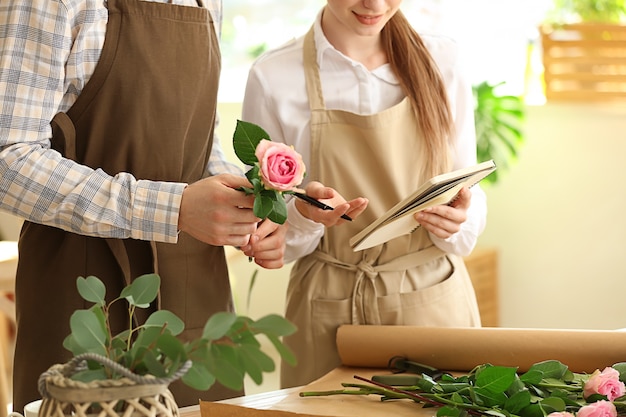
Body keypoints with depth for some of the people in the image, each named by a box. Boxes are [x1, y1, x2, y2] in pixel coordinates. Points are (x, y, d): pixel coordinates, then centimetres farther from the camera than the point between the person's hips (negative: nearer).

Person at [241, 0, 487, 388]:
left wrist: (458, 221, -15)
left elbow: (470, 197, 6)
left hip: (438, 304, 2)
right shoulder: (274, 78, -6)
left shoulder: (444, 60, 2)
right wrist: (303, 214, -22)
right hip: (330, 318, -2)